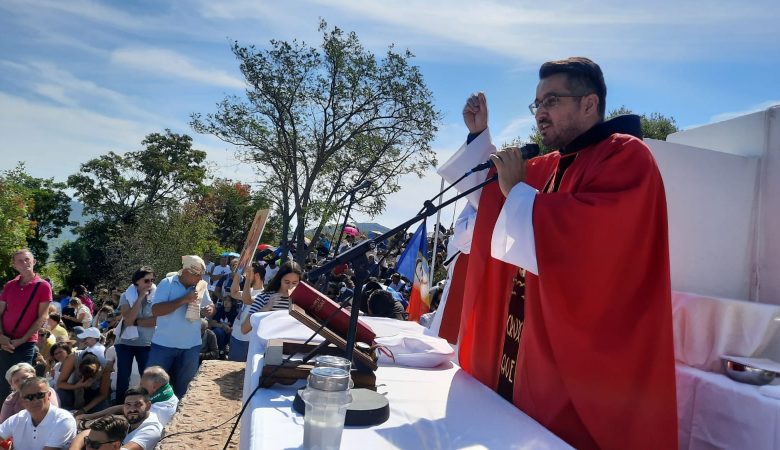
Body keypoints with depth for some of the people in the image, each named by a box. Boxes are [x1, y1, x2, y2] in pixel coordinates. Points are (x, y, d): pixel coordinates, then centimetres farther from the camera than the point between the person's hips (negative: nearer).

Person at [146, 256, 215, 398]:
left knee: (182, 385, 16)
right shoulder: (167, 283, -11)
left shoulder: (201, 286, 3)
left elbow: (209, 306, 14)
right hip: (164, 344, -3)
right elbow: (155, 310, -20)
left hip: (191, 346, 4)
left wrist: (210, 310, -11)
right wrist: (184, 300, -26)